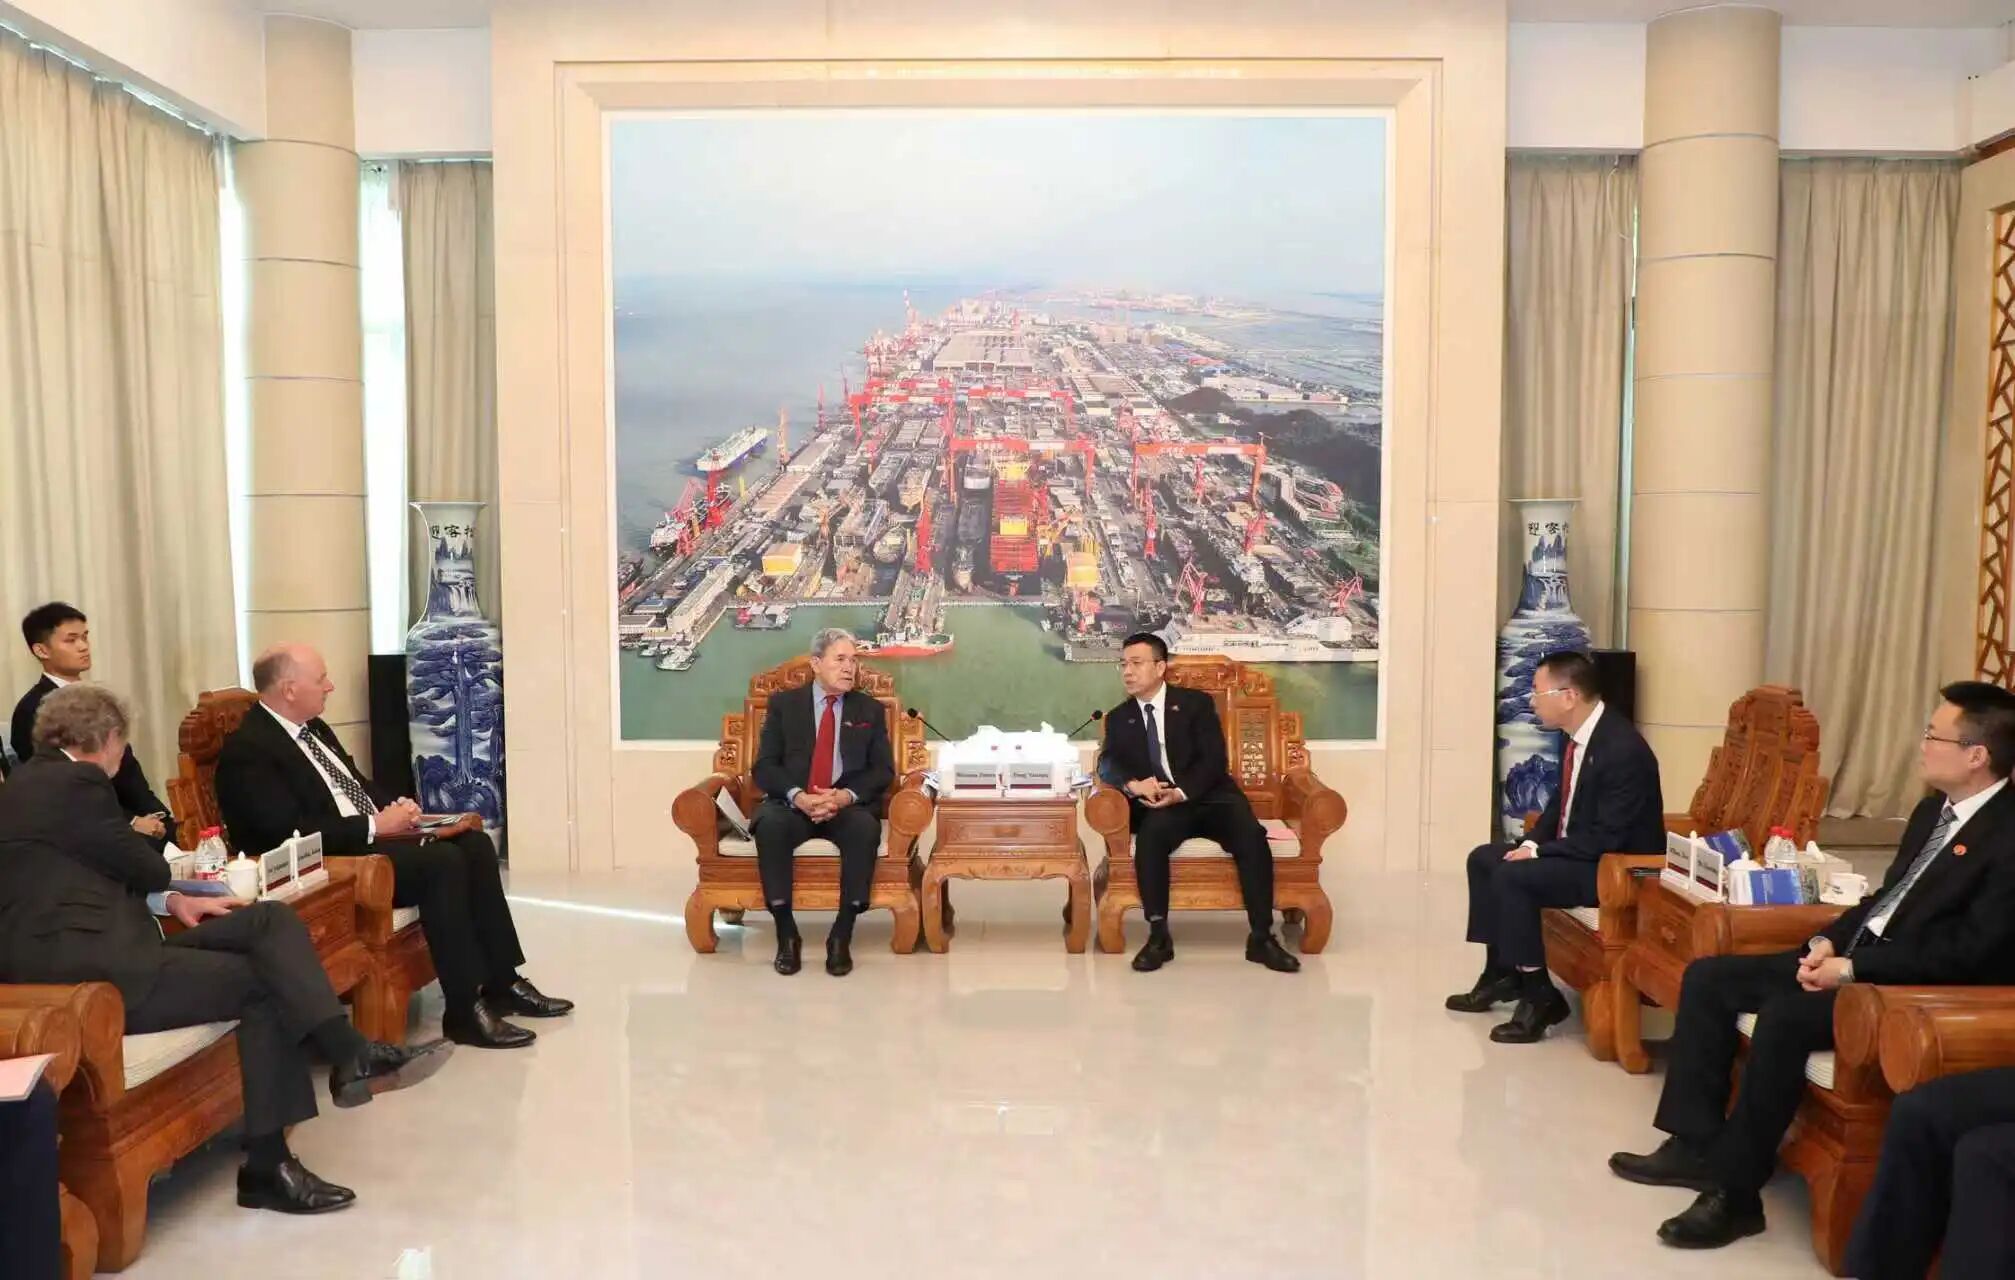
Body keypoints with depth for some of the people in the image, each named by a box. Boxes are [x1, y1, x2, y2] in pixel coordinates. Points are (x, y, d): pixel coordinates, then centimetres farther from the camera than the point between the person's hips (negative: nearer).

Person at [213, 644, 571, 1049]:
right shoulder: (247, 750, -14)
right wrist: (375, 826, -18)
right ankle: (465, 1011, -21)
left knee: (475, 845, -5)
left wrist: (394, 807, 2)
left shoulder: (312, 727, 14)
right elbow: (292, 832, -23)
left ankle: (502, 982, -1)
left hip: (370, 839, 10)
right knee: (443, 861, -27)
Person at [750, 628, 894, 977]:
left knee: (866, 827, -34)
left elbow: (883, 771, 5)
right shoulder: (783, 703, 10)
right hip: (792, 803, 0)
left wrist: (846, 795, -16)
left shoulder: (870, 710, 13)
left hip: (848, 806, 0)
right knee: (770, 824, -35)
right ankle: (786, 933, -24)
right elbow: (764, 767, 2)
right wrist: (798, 796, -18)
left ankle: (842, 936, -25)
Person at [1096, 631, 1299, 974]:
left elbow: (1214, 760, -4)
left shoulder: (1196, 703, 6)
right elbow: (1107, 765, -1)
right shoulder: (1118, 718, 14)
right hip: (1159, 808, 1)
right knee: (1151, 833, -34)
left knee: (1251, 834, -30)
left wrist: (1181, 792, -21)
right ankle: (1158, 936, -28)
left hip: (1208, 798, -1)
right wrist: (1134, 784, -24)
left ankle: (1261, 937, -24)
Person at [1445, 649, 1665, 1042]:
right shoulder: (1577, 734, 1)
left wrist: (1538, 853, -21)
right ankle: (1501, 972, 14)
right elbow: (1561, 802, 15)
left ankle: (1539, 995, -14)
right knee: (1483, 859, 8)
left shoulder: (1623, 749, -27)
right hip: (1575, 849, 10)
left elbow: (1606, 838, -27)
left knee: (1512, 876, -26)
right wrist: (1532, 843, -2)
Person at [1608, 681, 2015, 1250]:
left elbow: (1969, 952, -22)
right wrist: (1829, 940, 2)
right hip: (1857, 954, 10)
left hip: (1919, 987, -10)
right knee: (1708, 977, -2)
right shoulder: (1935, 808, 14)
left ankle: (1733, 1190, -22)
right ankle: (1696, 1143, 0)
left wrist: (1852, 967, -22)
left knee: (1785, 1014, -33)